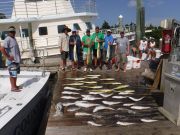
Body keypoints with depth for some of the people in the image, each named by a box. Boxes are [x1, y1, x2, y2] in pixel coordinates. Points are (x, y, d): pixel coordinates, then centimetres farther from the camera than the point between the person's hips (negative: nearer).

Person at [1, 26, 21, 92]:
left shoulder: (14, 39, 14)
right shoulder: (7, 39, -14)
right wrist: (8, 57, -20)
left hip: (16, 59, 9)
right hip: (12, 61, -9)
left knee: (15, 73, 16)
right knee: (13, 74, -3)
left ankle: (15, 86, 27)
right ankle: (13, 87, 6)